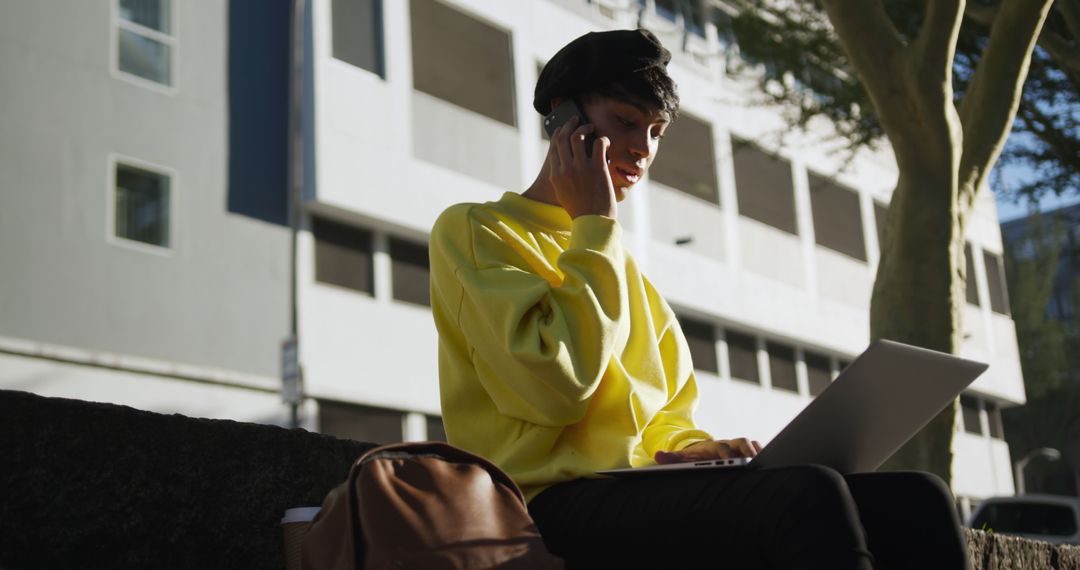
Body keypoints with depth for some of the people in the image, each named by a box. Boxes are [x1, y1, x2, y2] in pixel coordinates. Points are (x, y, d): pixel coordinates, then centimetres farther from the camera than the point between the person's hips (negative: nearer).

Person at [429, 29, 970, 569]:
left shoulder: (626, 268, 26)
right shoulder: (472, 230, 4)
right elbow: (555, 386, -13)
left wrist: (692, 450, -1)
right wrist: (596, 225, -2)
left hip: (647, 496, 7)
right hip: (556, 505, -7)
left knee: (912, 497, -15)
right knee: (808, 496, -33)